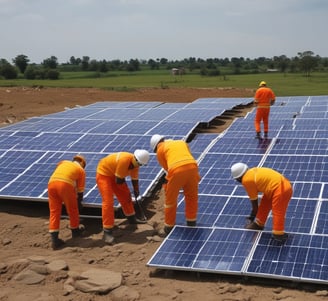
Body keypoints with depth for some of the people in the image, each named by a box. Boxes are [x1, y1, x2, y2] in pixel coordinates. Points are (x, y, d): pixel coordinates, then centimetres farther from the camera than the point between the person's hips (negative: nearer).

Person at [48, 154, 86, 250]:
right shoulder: (81, 170, 23)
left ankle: (54, 240, 4)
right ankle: (75, 231, 35)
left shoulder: (63, 162, 34)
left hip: (51, 183, 4)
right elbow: (80, 190, 25)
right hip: (65, 184, -4)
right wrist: (79, 202, 38)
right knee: (72, 210, 18)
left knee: (54, 211, 8)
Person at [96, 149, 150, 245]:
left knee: (126, 196, 17)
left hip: (115, 174, 9)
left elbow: (135, 180, 4)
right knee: (108, 201, -17)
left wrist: (136, 192, 13)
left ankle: (132, 218, 39)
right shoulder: (124, 160, -37)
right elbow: (118, 181, -29)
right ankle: (107, 232, -14)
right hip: (103, 173, -9)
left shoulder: (135, 164, -10)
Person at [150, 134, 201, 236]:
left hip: (176, 170, -4)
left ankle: (168, 229, 22)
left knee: (170, 200, 13)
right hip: (192, 166, 4)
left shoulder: (160, 150, 20)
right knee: (192, 197, 23)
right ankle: (191, 223, 34)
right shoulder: (182, 142, 33)